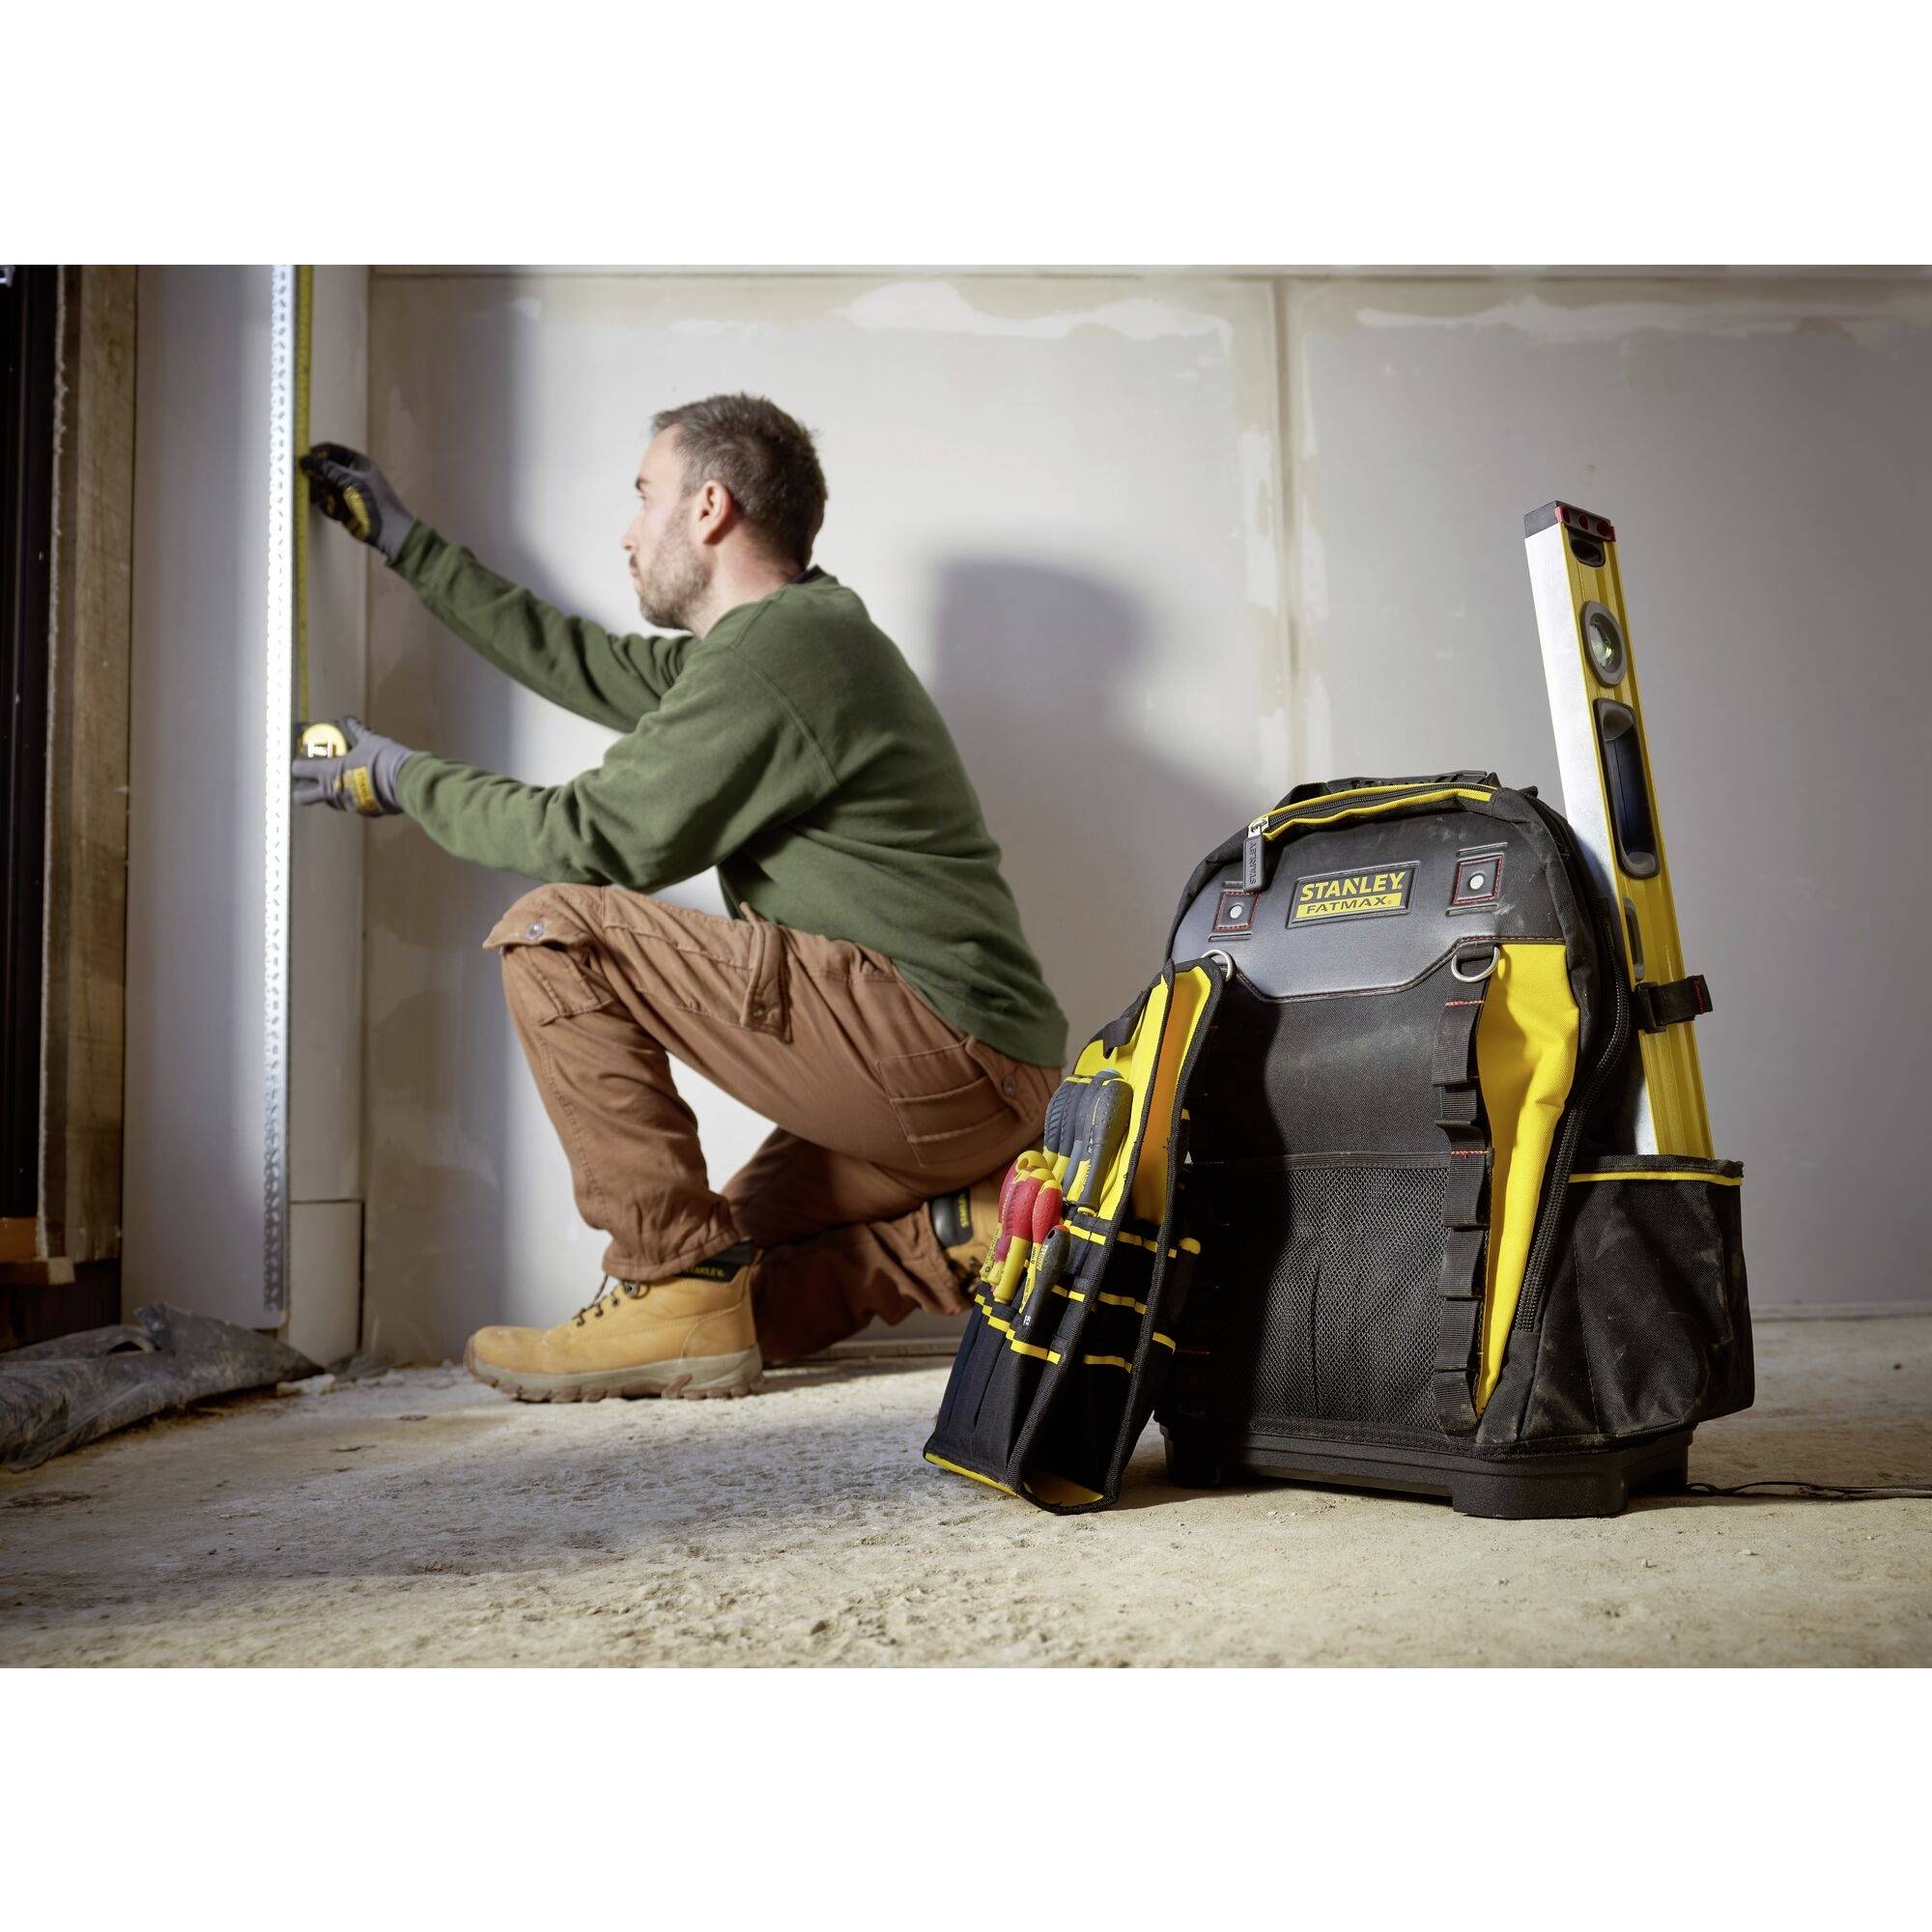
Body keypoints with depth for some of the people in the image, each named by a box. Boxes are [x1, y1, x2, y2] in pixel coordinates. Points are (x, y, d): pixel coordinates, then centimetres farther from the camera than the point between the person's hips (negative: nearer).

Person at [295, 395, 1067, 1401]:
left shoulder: (772, 654, -12)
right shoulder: (793, 635, 21)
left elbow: (591, 837, -10)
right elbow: (580, 661, 30)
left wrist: (403, 778, 7)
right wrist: (404, 542, 38)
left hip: (940, 1045, -10)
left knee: (556, 932, -11)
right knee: (739, 1304, 16)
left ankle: (672, 1286, -10)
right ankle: (973, 1226, 4)